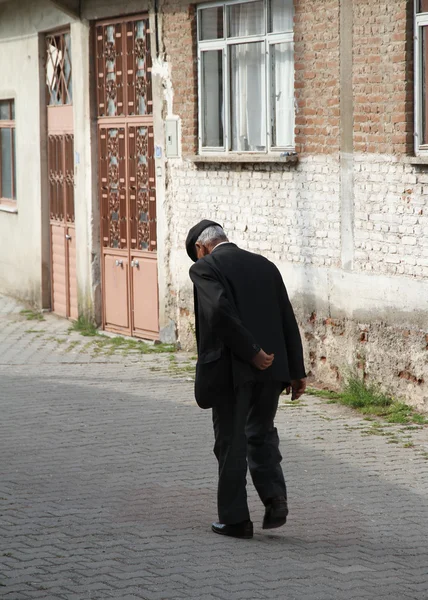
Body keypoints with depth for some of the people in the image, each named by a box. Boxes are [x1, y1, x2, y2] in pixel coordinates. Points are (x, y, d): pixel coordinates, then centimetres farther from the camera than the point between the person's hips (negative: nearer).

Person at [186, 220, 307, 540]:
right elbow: (288, 320, 10)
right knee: (261, 433, 21)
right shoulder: (265, 265, 13)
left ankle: (235, 518, 11)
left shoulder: (205, 268, -4)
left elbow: (220, 310, -21)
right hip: (271, 369, 5)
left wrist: (252, 352, -16)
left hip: (230, 370, -5)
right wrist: (297, 371, 10)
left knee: (231, 442, 6)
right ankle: (275, 498, 4)